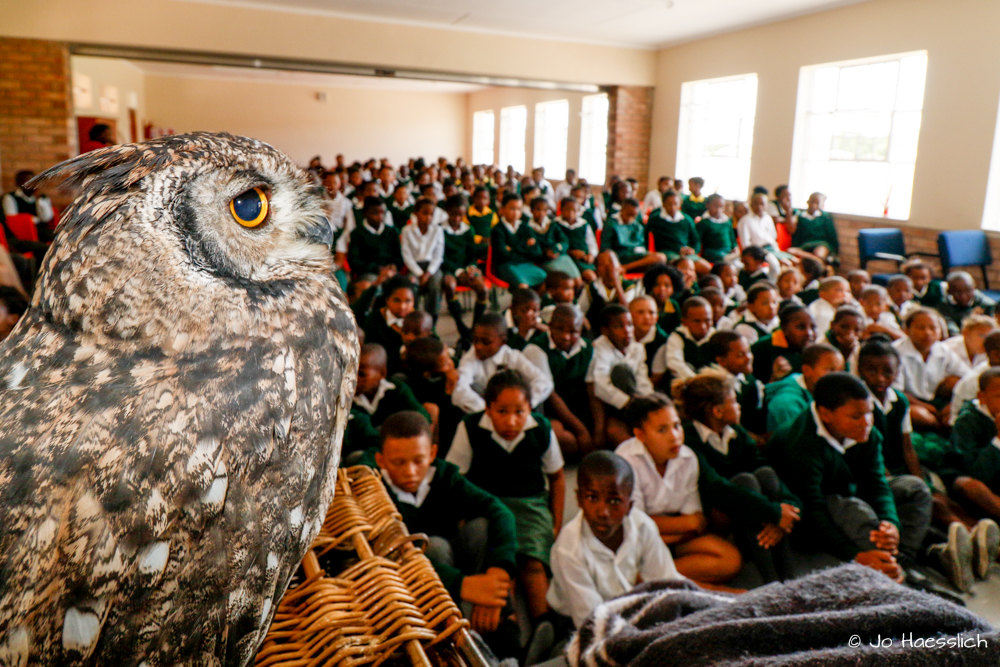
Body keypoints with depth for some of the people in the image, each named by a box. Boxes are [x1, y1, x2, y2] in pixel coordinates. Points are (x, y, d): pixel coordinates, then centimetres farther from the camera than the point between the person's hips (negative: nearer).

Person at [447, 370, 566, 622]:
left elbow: (557, 477, 13)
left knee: (533, 563, -24)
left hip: (530, 503, 1)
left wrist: (556, 525, 11)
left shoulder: (542, 430, -3)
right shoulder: (470, 429, -9)